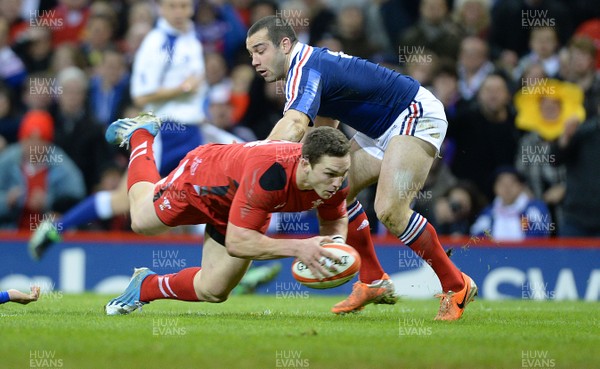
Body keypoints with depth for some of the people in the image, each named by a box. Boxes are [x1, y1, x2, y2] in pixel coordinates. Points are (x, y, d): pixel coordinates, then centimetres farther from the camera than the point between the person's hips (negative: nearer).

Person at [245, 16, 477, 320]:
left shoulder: (305, 68, -24)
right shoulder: (309, 64, 8)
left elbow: (294, 126, -44)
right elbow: (324, 124, 21)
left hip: (417, 116, -11)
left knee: (390, 211, -22)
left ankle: (456, 286, -8)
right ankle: (373, 282, 14)